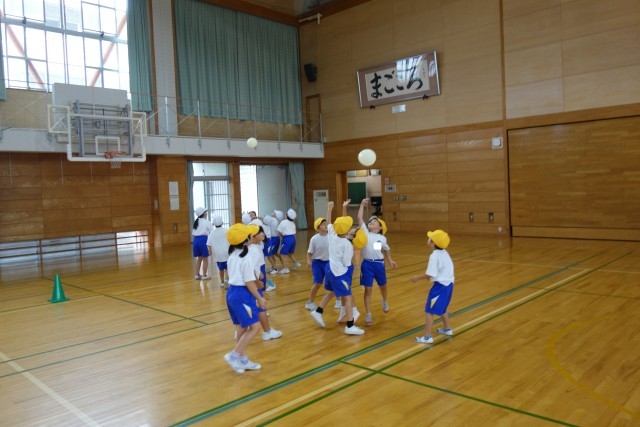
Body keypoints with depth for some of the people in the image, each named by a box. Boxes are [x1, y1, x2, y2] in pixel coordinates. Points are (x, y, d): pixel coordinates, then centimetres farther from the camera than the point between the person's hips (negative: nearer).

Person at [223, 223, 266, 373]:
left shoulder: (232, 256, 10)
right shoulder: (246, 259, -17)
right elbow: (249, 282, -17)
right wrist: (259, 298, -9)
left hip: (232, 292, 10)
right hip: (242, 294, -10)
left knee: (242, 327, 16)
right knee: (254, 326, -4)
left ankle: (242, 360, 22)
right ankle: (234, 355, -5)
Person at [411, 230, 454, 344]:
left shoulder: (434, 256, -20)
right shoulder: (444, 252, 7)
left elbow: (430, 275, -22)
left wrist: (417, 278, -9)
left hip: (440, 286, -9)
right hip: (448, 284, 9)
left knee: (429, 311, -3)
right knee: (442, 308, 28)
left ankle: (427, 337, 0)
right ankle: (447, 329, 43)